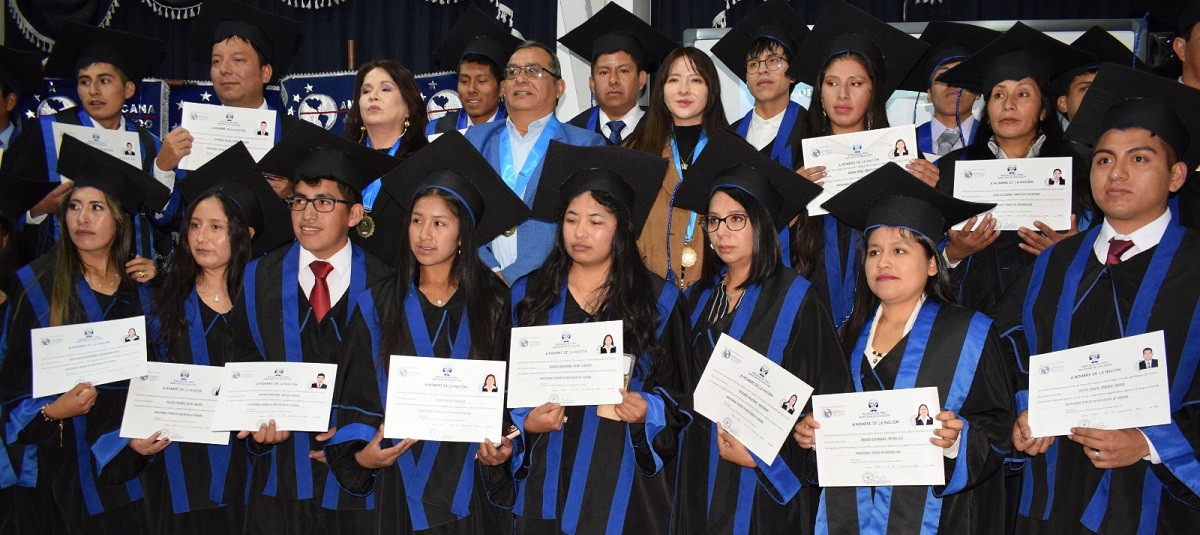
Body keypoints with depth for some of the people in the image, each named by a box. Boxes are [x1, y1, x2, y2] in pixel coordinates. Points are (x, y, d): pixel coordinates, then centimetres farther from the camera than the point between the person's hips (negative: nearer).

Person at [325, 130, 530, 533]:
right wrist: (361, 454, -11)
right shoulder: (377, 306, 3)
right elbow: (356, 395, 4)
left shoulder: (494, 304, 1)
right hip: (398, 490, 1)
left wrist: (503, 449, -13)